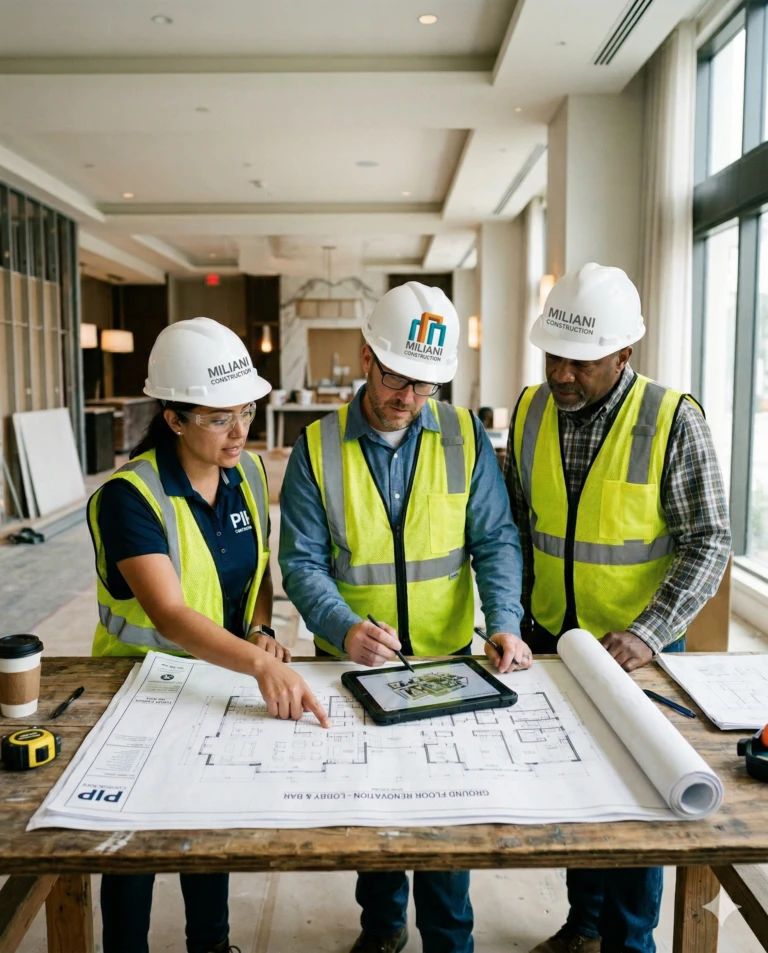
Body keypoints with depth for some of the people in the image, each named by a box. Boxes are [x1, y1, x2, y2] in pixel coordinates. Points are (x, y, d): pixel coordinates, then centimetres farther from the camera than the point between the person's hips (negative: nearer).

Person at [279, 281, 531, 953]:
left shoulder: (465, 436, -4)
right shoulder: (318, 448, -7)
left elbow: (495, 540, -4)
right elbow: (302, 562, -9)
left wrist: (505, 623, -19)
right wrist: (344, 629, -25)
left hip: (448, 659, 0)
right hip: (354, 664, 0)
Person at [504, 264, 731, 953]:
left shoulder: (673, 421, -15)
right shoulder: (531, 409, -2)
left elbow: (708, 545, -13)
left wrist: (647, 634, -23)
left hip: (637, 649, -4)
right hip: (549, 638, 4)